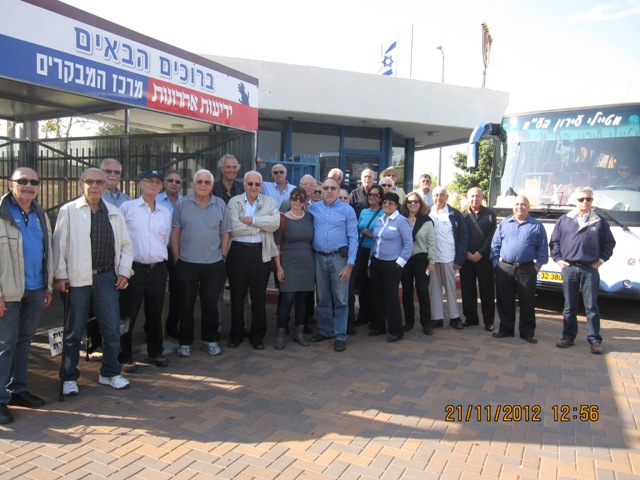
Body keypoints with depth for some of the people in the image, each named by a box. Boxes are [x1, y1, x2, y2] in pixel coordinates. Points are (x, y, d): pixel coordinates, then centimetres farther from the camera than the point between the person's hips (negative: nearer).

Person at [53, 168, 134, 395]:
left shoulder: (114, 213, 10)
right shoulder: (68, 211, 0)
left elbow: (125, 244, 13)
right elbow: (59, 244, -2)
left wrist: (124, 272, 4)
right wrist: (60, 275, -6)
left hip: (107, 278, 3)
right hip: (77, 279, -3)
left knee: (112, 329, 7)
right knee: (73, 332, 8)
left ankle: (110, 372, 24)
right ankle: (69, 377, 23)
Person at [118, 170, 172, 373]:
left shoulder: (165, 213, 11)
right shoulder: (127, 207, 0)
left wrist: (161, 259, 14)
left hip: (158, 269, 4)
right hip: (133, 267, -3)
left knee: (155, 313, 12)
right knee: (128, 314, 3)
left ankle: (155, 352, 27)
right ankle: (125, 357, 17)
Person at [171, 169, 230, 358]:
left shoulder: (220, 205, 3)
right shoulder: (182, 204, 0)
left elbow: (225, 234, 6)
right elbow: (175, 233, 2)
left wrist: (223, 257, 2)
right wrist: (177, 258, -1)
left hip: (214, 264, 1)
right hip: (187, 264, -1)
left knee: (211, 304, 9)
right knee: (186, 304, 8)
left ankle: (210, 340, 23)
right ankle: (185, 342, 21)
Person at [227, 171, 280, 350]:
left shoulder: (269, 202, 7)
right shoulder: (234, 202, 4)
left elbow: (275, 223, -11)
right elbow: (234, 227, -11)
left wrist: (252, 220, -14)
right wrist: (260, 228, -9)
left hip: (261, 253, 1)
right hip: (238, 251, 0)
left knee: (259, 296, 7)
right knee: (237, 295, 8)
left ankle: (257, 335, 21)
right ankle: (236, 334, 23)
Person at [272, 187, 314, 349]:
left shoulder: (309, 218, 6)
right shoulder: (283, 218, -4)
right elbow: (277, 244, -4)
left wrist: (315, 261, 7)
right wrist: (279, 267, -9)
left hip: (307, 264, 4)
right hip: (289, 264, -4)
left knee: (303, 298, 9)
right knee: (287, 299, -6)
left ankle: (299, 333, 21)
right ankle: (280, 334, 6)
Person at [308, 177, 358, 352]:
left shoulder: (347, 210, -2)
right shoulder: (313, 208, 6)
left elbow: (353, 238, -5)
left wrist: (350, 264, -11)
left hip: (339, 258, -3)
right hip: (319, 258, 3)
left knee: (340, 299, 1)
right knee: (323, 298, 14)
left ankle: (340, 336, 10)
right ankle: (325, 330, 27)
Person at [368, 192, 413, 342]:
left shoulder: (401, 220, -9)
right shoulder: (379, 221, 11)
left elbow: (409, 244, -10)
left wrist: (400, 262, -13)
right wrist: (370, 262, 14)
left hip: (392, 265, -6)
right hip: (376, 263, 6)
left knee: (391, 296, 0)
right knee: (377, 295, 12)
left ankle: (396, 331, 14)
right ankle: (379, 326, 27)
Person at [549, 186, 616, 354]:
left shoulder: (599, 221, 6)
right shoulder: (564, 220, 7)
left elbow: (609, 243, 12)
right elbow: (554, 241, 12)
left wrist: (601, 260, 4)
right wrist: (558, 259, 4)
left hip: (591, 269, -1)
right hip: (569, 268, 1)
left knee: (591, 306, 2)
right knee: (569, 306, 8)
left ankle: (595, 340, 9)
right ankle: (568, 336, 17)